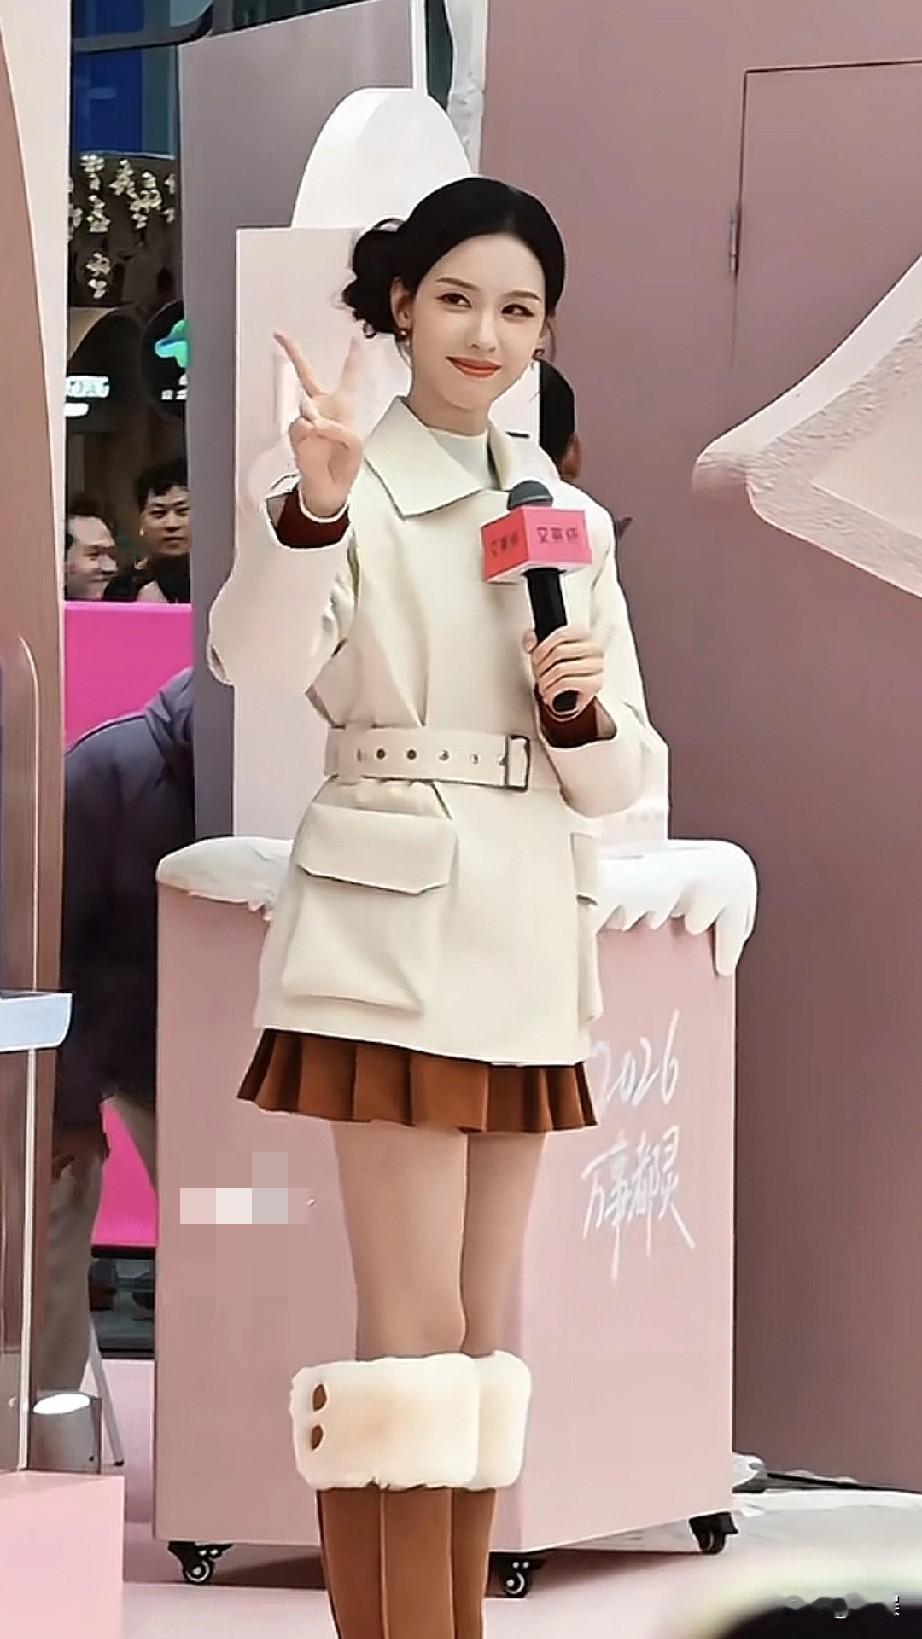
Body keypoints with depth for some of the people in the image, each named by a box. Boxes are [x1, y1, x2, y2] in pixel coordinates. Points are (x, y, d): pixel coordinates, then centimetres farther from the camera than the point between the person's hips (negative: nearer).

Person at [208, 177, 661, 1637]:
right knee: (415, 1334, -10)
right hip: (393, 918, -6)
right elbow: (261, 659, -24)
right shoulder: (344, 483, -4)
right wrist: (312, 508, -41)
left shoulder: (570, 515, 14)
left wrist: (586, 709, -8)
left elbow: (620, 773, 14)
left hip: (531, 932, 6)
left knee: (483, 1337, 9)